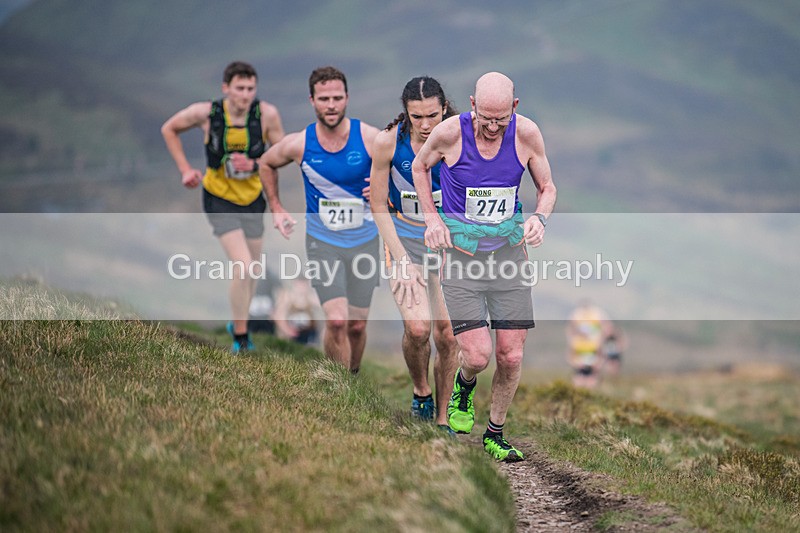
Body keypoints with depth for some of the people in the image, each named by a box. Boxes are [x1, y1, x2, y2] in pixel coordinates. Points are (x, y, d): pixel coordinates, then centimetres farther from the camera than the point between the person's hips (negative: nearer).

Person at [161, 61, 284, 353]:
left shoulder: (267, 114, -17)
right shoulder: (205, 112, -19)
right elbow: (169, 129, 0)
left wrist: (253, 164, -23)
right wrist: (185, 170, -5)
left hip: (252, 199, 3)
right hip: (219, 199, -3)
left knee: (251, 271, 16)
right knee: (243, 267, -17)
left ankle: (238, 324, 43)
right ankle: (240, 339, -1)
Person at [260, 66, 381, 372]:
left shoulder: (370, 138, -12)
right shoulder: (298, 145, -9)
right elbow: (266, 164, 13)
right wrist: (276, 208, 10)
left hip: (364, 241, 1)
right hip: (322, 241, -1)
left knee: (357, 325, 8)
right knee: (337, 321, -15)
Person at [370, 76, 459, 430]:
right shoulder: (387, 142, -15)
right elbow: (379, 208, -8)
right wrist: (403, 262, -12)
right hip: (403, 243, -2)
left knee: (447, 335, -2)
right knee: (417, 327, -20)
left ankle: (441, 419, 15)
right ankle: (421, 391, 9)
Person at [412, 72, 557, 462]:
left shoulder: (527, 134, -8)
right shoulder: (450, 133, -14)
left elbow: (547, 187, 7)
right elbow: (420, 167, 8)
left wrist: (540, 217, -14)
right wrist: (431, 217, -3)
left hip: (509, 252, 2)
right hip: (461, 257, -2)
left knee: (511, 357, 0)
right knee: (477, 355, -12)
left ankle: (495, 435, 22)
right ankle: (462, 390, 24)